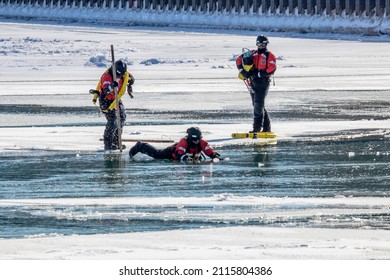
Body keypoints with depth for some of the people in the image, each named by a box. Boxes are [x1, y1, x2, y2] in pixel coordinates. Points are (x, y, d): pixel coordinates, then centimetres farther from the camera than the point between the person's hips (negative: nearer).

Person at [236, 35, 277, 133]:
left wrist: (258, 74, -18)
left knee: (258, 104, -13)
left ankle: (257, 128, -13)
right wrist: (242, 71, 0)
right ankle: (266, 127, 16)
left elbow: (271, 69, -12)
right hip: (253, 82, 6)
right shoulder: (252, 54, 13)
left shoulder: (269, 56, -1)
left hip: (263, 81, -6)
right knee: (256, 105, 8)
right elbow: (239, 60, 15)